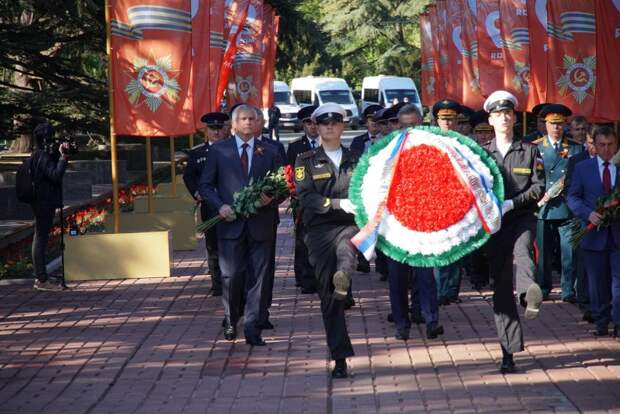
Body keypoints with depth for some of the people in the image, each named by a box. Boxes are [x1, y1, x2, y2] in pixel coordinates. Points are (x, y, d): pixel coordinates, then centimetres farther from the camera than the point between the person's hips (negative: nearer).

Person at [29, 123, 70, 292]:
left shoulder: (39, 155, 13)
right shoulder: (43, 156, -17)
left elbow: (53, 171, 19)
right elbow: (56, 174, -27)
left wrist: (61, 155, 5)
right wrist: (63, 156, -22)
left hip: (42, 203, 11)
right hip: (44, 203, -11)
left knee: (40, 239, 14)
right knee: (41, 239, -7)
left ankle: (41, 277, 21)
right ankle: (42, 280, -6)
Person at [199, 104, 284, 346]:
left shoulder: (269, 153, 10)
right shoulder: (218, 150, 7)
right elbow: (205, 185, 7)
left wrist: (271, 198, -11)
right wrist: (220, 206, -9)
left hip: (260, 224, 1)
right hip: (231, 224, -1)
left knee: (258, 279, 0)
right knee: (231, 276, -2)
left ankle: (252, 330, 4)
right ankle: (231, 323, 20)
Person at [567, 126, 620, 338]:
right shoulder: (582, 168, 5)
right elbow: (573, 197, 3)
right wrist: (588, 214, -13)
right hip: (594, 233, 1)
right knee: (597, 283, 8)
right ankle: (601, 323, 19)